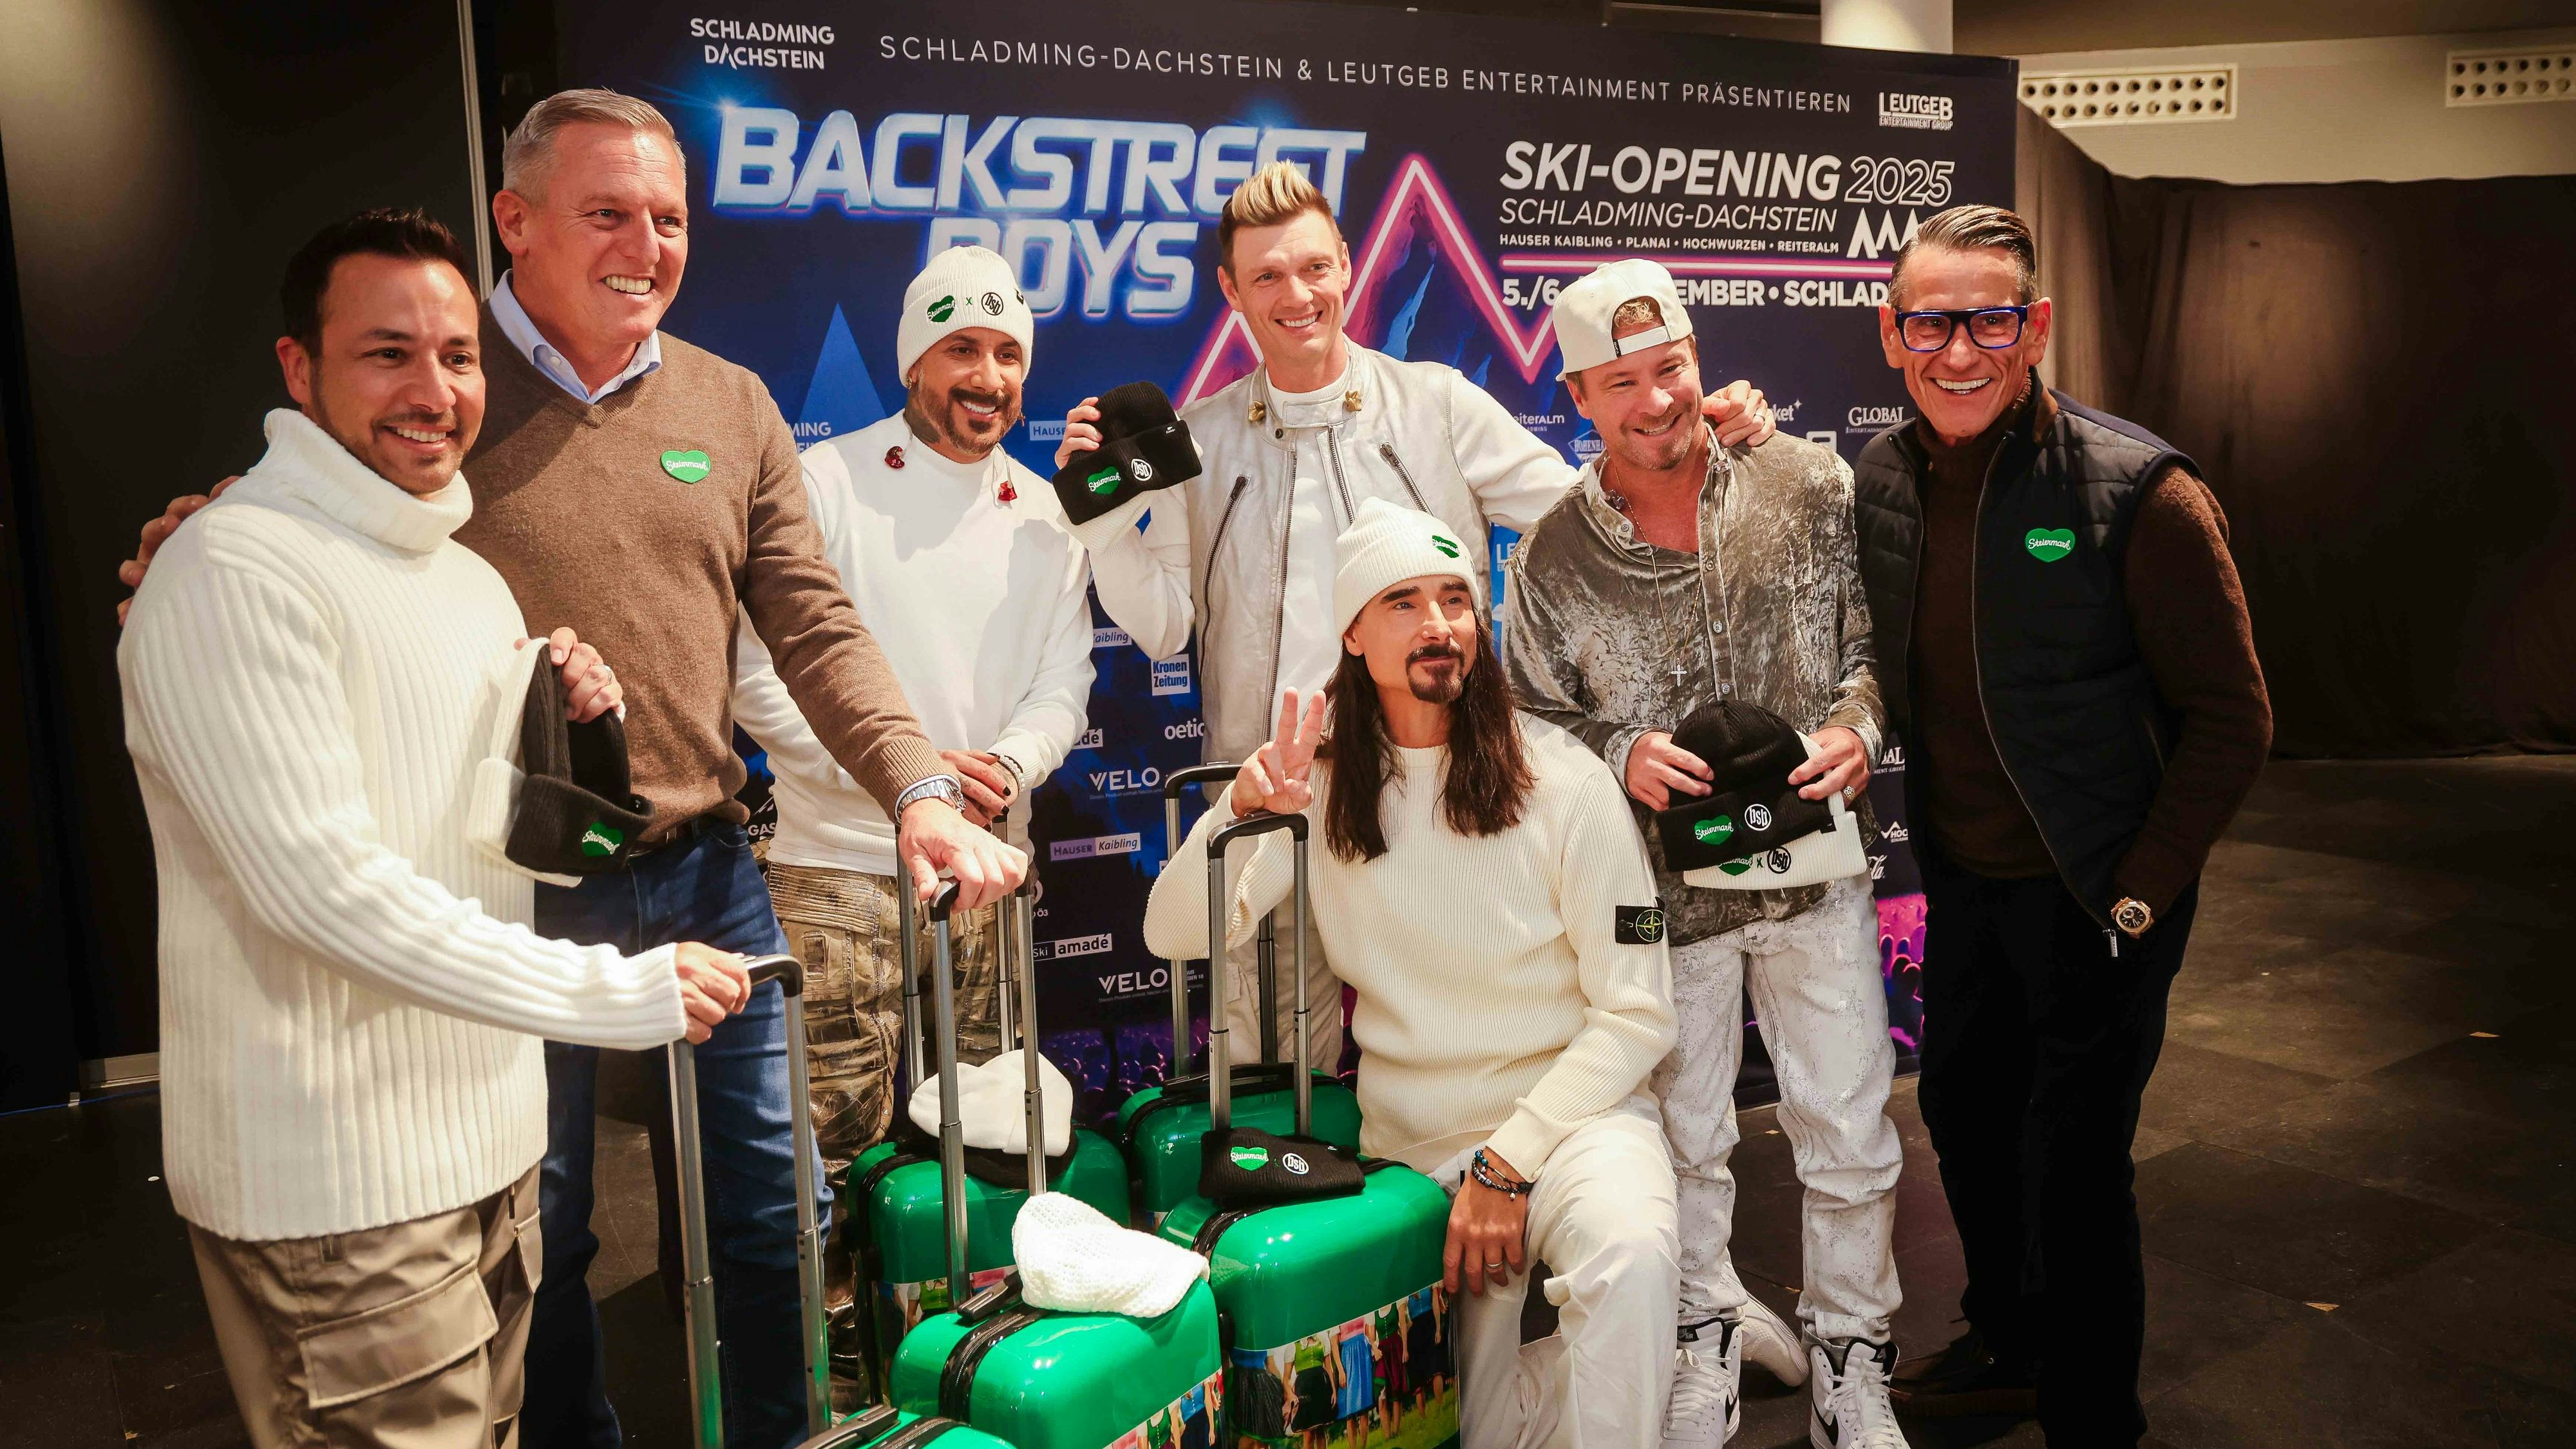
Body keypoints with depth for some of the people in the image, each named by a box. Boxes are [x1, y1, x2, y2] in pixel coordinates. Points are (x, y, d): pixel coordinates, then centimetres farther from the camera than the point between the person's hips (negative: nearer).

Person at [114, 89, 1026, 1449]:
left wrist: (919, 787, -11)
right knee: (536, 1231, 13)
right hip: (505, 895, -3)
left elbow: (813, 626, 2)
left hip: (706, 877, 3)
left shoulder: (731, 407, 6)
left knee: (764, 1206, 14)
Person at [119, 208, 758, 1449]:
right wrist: (627, 991, -22)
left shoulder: (467, 578, 13)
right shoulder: (233, 574, -16)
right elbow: (327, 886, -24)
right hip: (335, 1188, -8)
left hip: (483, 1139, 9)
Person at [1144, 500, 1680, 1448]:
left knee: (1627, 1255, -36)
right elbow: (1175, 936, -5)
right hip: (1410, 1140, 4)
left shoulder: (1562, 777, -10)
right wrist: (1240, 810, -23)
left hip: (1570, 1110, -3)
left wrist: (1508, 1160, -17)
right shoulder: (1323, 779, 0)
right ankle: (1651, 1351, 29)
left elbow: (1637, 1013, -10)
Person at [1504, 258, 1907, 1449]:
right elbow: (1535, 722, 3)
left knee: (1849, 1136, 8)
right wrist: (1620, 757, -16)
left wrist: (1857, 726, -16)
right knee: (1684, 1135, 15)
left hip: (1815, 869, 0)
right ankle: (1711, 1324, 40)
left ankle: (1848, 1353, 31)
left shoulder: (1811, 487, -5)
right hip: (1664, 889, 0)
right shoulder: (1553, 557, -6)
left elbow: (1879, 639, 3)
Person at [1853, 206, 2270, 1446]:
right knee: (1962, 1115, 20)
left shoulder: (2140, 494, -19)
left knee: (2072, 1164, 2)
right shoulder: (1883, 479, -2)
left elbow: (2230, 718, -14)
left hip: (2097, 896, -6)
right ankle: (2011, 1349, 44)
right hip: (1963, 881, 7)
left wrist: (2137, 891, -15)